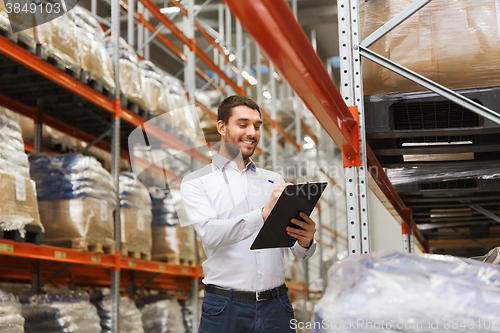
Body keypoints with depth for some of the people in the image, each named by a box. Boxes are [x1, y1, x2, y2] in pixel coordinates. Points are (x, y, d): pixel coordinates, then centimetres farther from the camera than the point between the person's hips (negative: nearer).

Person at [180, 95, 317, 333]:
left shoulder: (274, 180, 14)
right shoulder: (196, 182, 3)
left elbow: (298, 251, 9)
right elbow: (210, 233, -15)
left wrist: (306, 241, -15)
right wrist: (263, 214, -28)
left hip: (276, 305, 3)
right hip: (225, 309, -3)